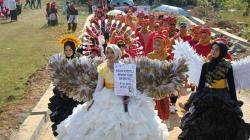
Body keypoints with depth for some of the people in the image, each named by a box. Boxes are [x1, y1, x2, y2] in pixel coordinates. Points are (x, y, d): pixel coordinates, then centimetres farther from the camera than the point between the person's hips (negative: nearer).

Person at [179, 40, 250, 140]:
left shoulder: (228, 67, -4)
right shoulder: (206, 65, 3)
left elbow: (231, 85, -3)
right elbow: (201, 83, 6)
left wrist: (235, 103, -5)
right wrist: (197, 99, 6)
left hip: (223, 98, -2)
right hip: (206, 97, 2)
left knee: (222, 127, 4)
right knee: (203, 126, 4)